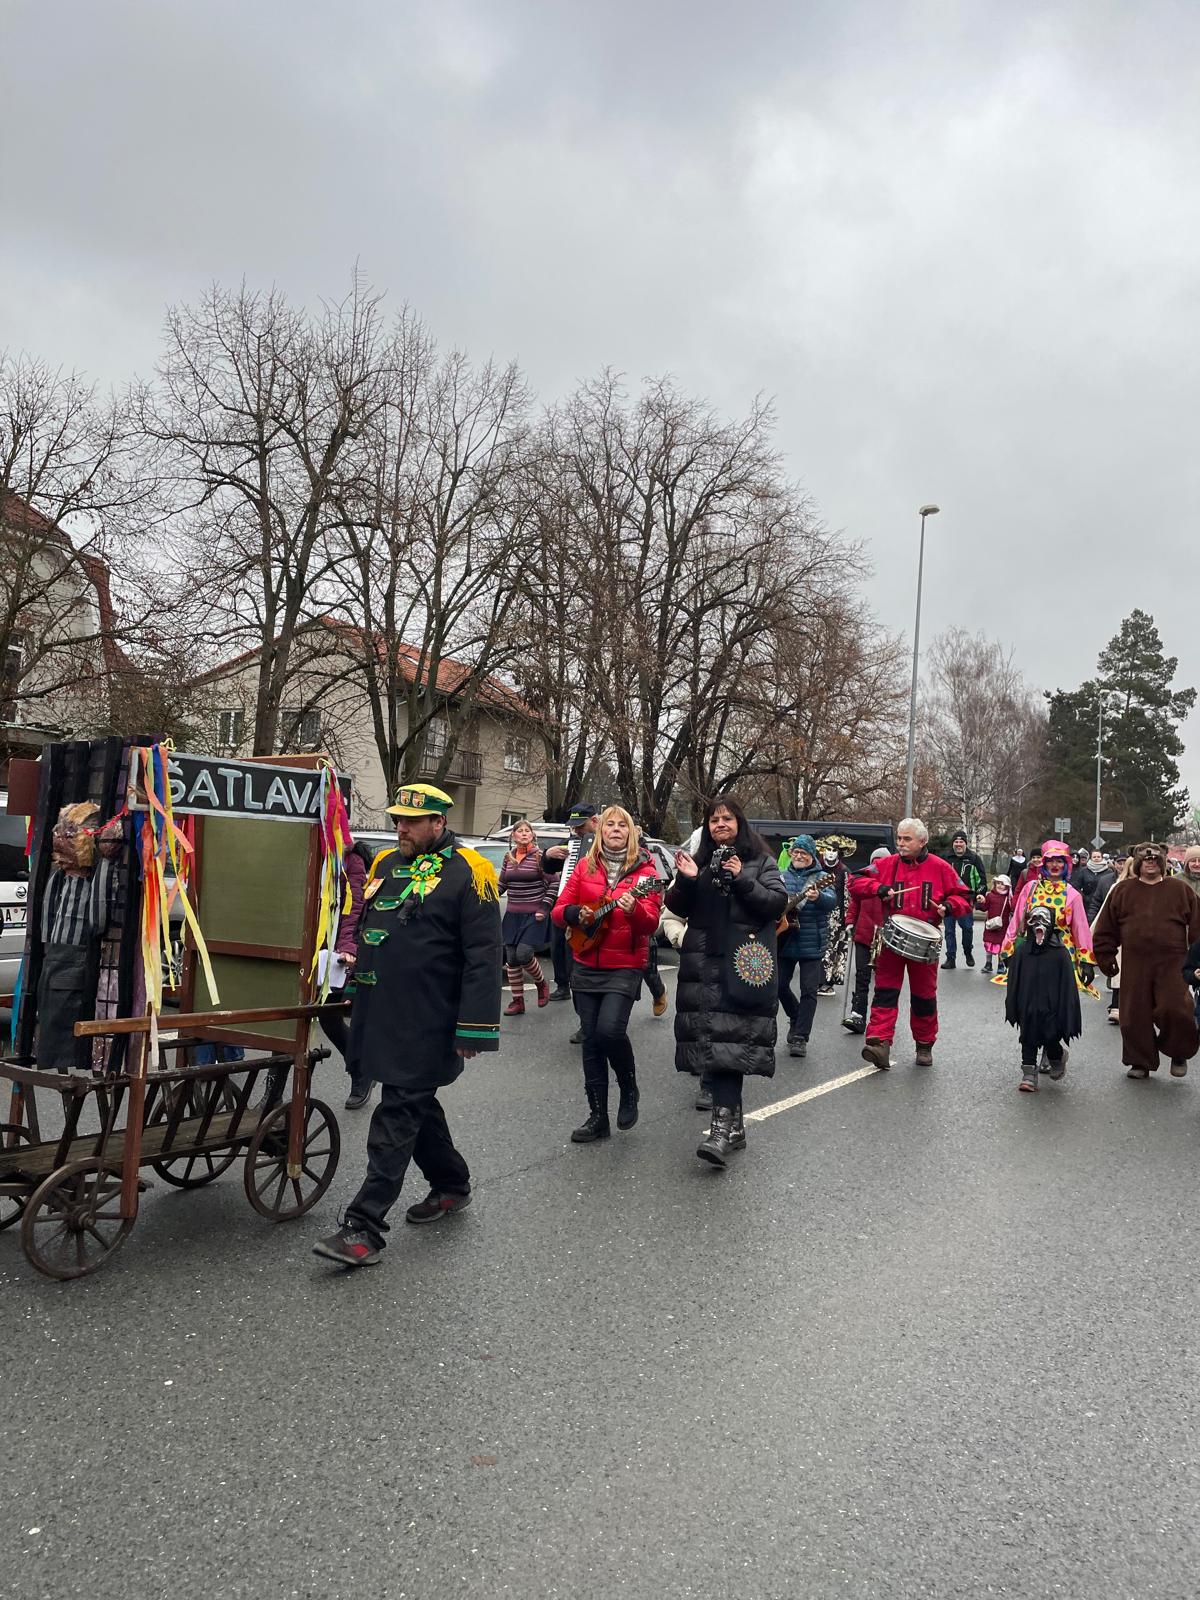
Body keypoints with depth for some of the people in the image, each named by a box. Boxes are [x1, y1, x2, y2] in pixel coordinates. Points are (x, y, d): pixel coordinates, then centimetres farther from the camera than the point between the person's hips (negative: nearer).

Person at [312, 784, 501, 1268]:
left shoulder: (468, 873, -11)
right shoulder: (387, 864, 13)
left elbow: (482, 957, -14)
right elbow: (365, 928, 25)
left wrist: (473, 1027, -18)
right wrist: (359, 999, 24)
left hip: (427, 1024, -8)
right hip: (379, 1014, 8)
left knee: (397, 1116, -6)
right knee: (417, 1103, 19)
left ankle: (364, 1226, -2)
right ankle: (452, 1184, 37)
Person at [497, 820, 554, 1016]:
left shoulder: (540, 856, -6)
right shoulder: (508, 857, 8)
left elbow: (553, 883, -5)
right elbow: (501, 884, 15)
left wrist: (544, 907, -12)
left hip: (533, 915, -5)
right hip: (512, 914, 5)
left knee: (523, 954, -14)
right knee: (511, 958, 3)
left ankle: (541, 983, 15)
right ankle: (517, 1001, 13)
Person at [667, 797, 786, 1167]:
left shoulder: (760, 862, 6)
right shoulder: (701, 861, 16)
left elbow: (778, 903, -4)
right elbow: (679, 908, 13)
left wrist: (743, 880, -13)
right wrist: (686, 880, -6)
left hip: (744, 966, -4)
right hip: (704, 964, 4)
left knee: (728, 1037, -15)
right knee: (710, 1038, 2)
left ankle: (723, 1125, -20)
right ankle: (733, 1123, 15)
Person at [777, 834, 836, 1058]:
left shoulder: (821, 876, -2)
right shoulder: (782, 876, 9)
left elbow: (832, 901, -19)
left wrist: (817, 897, -41)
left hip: (811, 944, -4)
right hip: (783, 941, 4)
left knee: (809, 991, -4)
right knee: (780, 985, 8)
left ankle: (800, 1038, 3)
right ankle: (796, 1019, 33)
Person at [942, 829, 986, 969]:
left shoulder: (973, 858, 5)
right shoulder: (946, 858, 10)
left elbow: (982, 877, 7)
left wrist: (980, 893, -5)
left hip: (967, 899, -2)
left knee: (967, 927, -3)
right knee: (949, 929, 2)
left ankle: (968, 952, 21)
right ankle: (950, 958, 8)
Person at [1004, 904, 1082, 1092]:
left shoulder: (1060, 953, -8)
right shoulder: (1021, 951, -1)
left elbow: (1068, 985, -6)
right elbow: (1013, 983, 7)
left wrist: (1066, 1017, -7)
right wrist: (1012, 1009, 7)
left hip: (1051, 1010, -2)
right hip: (1028, 1011, 2)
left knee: (1051, 1040, -2)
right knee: (1028, 1041, 5)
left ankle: (1057, 1057, 31)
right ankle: (1028, 1076, 12)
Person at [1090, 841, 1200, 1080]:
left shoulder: (1180, 890, 6)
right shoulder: (1123, 890, 7)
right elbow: (1106, 926, 10)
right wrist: (1105, 955, 6)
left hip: (1172, 964, -1)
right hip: (1135, 965, 1)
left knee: (1174, 1009, -10)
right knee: (1135, 1015, 4)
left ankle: (1179, 1054, 18)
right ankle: (1141, 1062, 19)